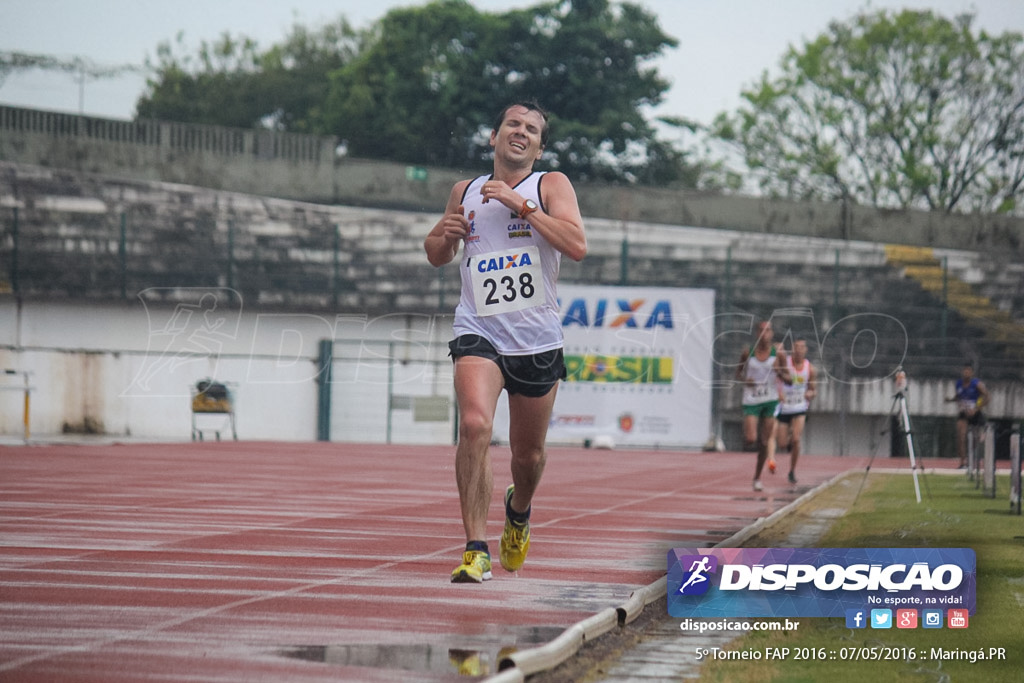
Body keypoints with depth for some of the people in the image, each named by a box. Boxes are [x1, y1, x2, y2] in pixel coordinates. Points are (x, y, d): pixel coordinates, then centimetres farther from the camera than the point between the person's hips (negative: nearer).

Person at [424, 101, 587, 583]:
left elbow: (577, 246, -15)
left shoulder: (551, 186, 1)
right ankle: (476, 550, -22)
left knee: (528, 453, 12)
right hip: (478, 333, 0)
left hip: (537, 341, 0)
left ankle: (519, 510, 48)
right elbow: (435, 256, 25)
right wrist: (445, 233, 1)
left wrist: (521, 204, -19)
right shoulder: (465, 192, 11)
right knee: (474, 426, -25)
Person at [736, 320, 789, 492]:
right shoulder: (748, 353, -3)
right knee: (750, 440, -16)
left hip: (770, 400, 1)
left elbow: (787, 378, 4)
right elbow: (738, 372, 11)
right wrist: (744, 379, -11)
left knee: (765, 442, 4)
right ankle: (748, 438, 23)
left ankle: (757, 477, 20)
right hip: (751, 400, -1)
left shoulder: (779, 354, -3)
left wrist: (780, 373, -18)